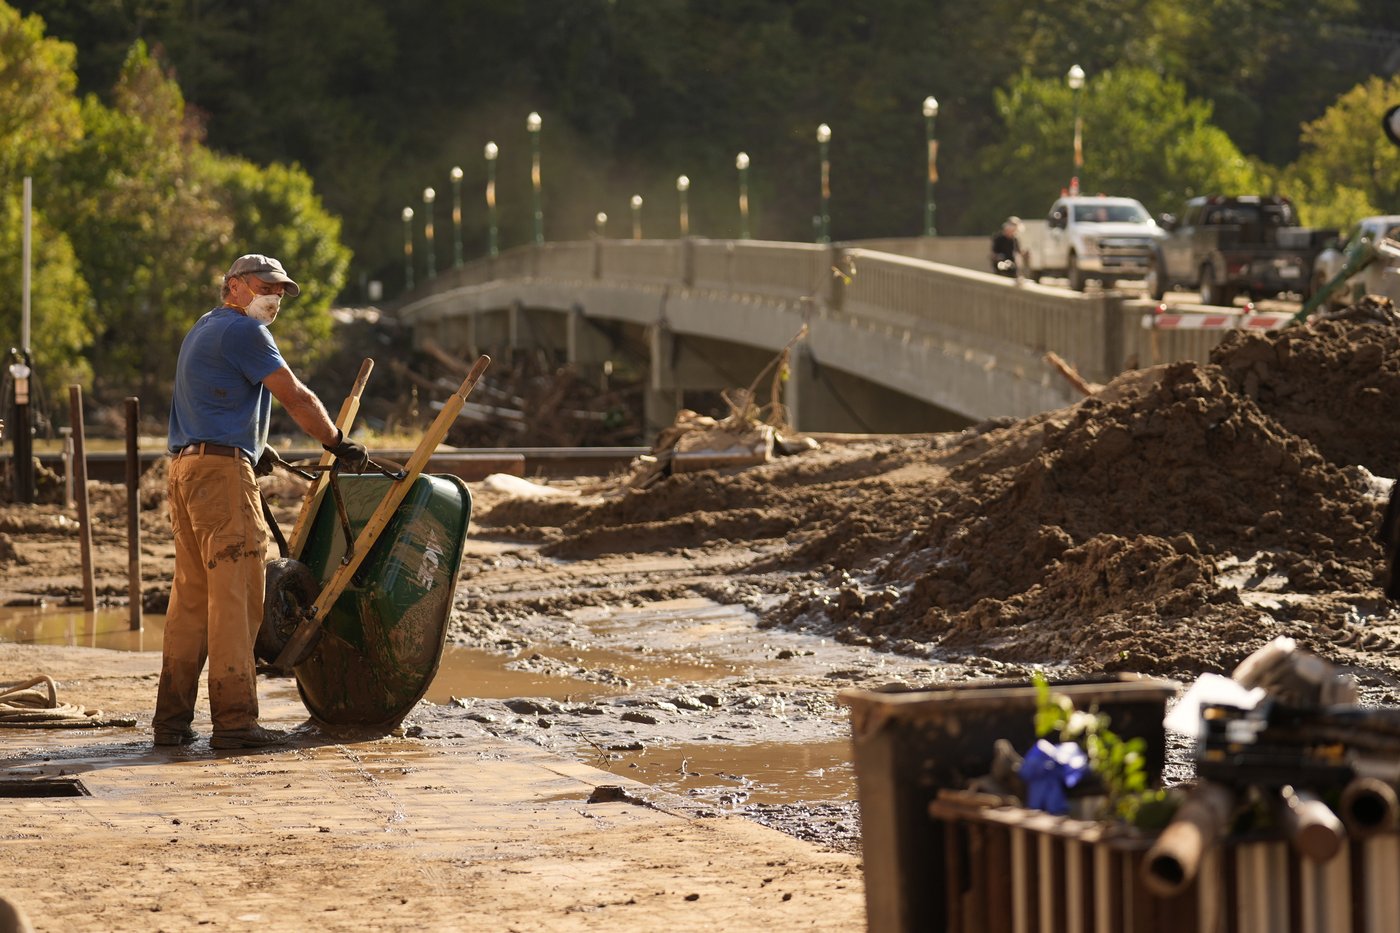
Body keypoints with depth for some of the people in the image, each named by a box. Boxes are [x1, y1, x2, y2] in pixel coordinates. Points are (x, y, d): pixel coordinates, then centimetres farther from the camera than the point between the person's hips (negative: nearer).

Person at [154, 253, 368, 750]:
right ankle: (234, 720, -13)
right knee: (234, 594, -10)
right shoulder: (243, 331, -6)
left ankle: (171, 718, 9)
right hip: (223, 468, -10)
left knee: (192, 593, 10)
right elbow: (295, 397, -7)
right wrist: (339, 444, 4)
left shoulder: (203, 329, 25)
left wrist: (252, 447, 42)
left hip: (185, 466, 10)